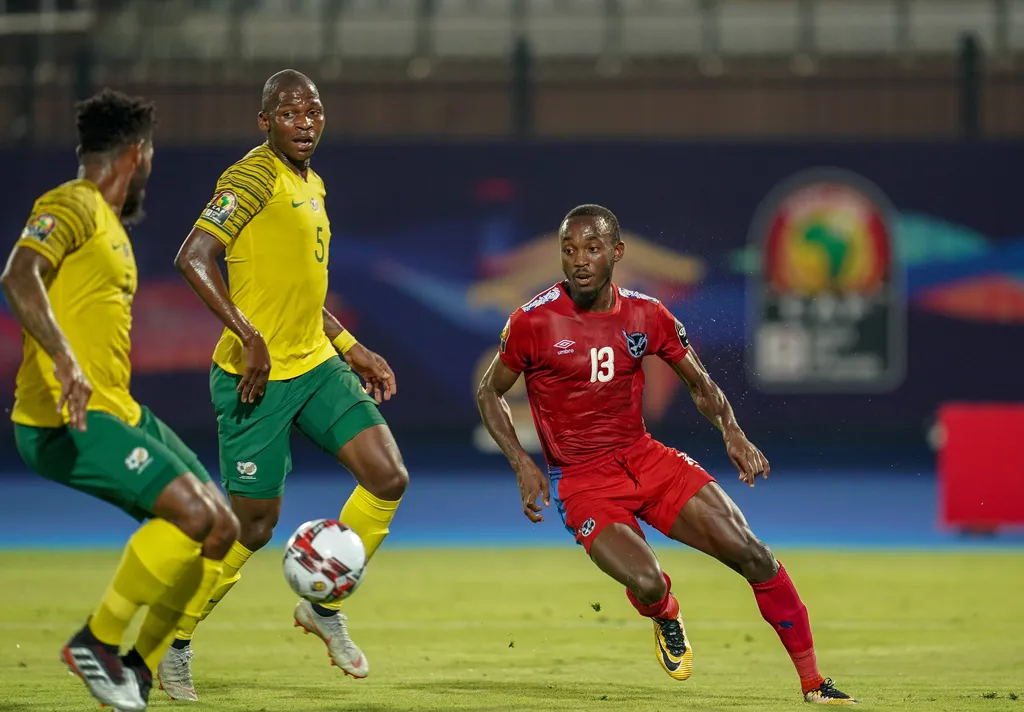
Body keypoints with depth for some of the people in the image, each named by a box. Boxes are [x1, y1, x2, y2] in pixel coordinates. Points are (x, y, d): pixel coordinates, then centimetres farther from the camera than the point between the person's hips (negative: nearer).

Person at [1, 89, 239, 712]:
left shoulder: (111, 223, 22)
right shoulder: (71, 206, -9)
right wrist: (65, 361, -39)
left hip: (118, 411, 10)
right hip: (64, 420, -10)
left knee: (221, 527, 3)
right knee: (192, 512, -24)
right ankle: (98, 642, -9)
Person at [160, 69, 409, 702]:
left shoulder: (312, 186, 15)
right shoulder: (255, 177, -13)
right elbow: (194, 257, -22)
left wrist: (352, 349, 20)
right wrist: (250, 337, -27)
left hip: (316, 365, 8)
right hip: (258, 375, -8)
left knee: (388, 478, -5)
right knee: (255, 523, -2)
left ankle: (324, 606, 13)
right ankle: (174, 642, 17)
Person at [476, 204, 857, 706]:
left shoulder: (646, 316, -2)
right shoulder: (533, 322, -12)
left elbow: (699, 384, 11)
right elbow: (489, 392, 2)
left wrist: (732, 434, -8)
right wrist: (522, 465, -10)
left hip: (643, 456, 4)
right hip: (580, 478, -4)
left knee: (751, 554, -8)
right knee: (647, 583, -26)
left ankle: (812, 682, 5)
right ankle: (665, 616, 15)